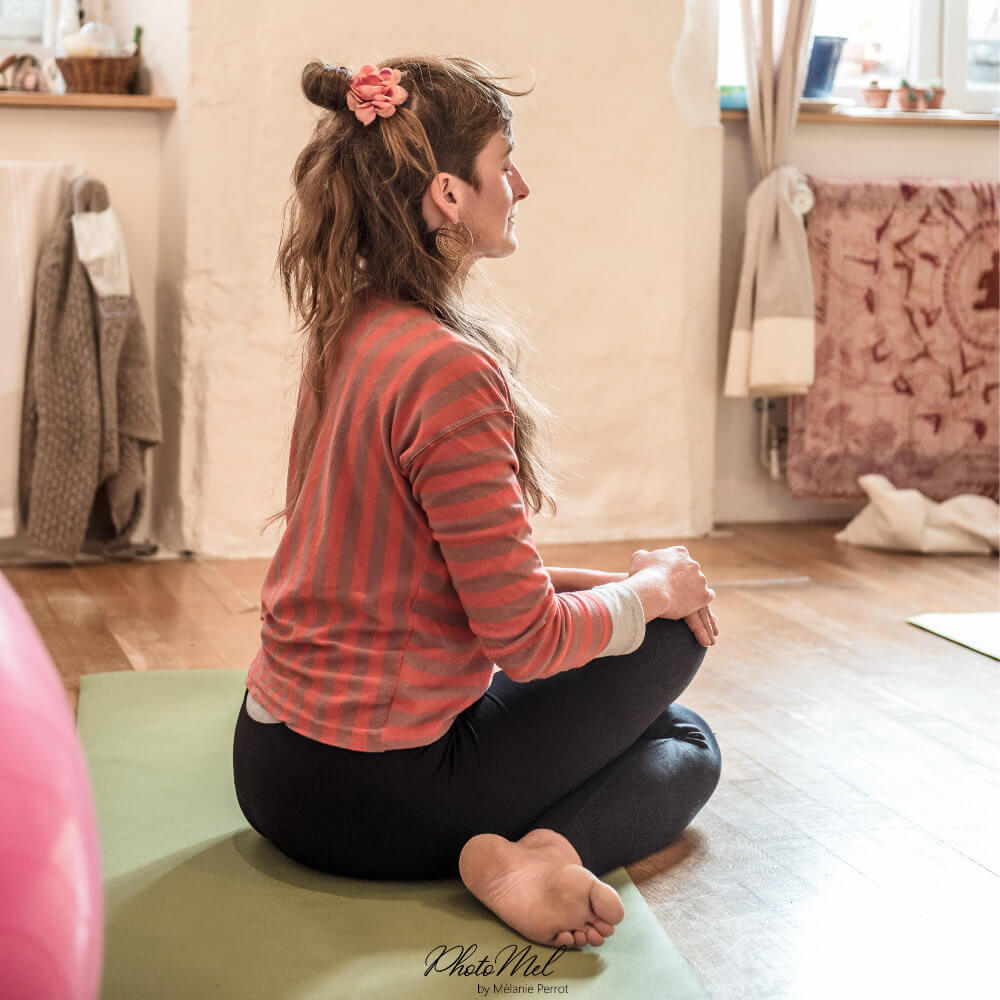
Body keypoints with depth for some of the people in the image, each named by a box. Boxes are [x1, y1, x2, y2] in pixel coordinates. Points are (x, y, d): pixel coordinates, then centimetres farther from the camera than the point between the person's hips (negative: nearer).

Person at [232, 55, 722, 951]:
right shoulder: (449, 371, -24)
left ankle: (514, 848, -3)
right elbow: (526, 637, -20)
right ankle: (543, 850, -13)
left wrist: (603, 580, 6)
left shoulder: (350, 331, 4)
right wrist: (649, 590, -1)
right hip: (374, 792, -9)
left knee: (681, 739, 26)